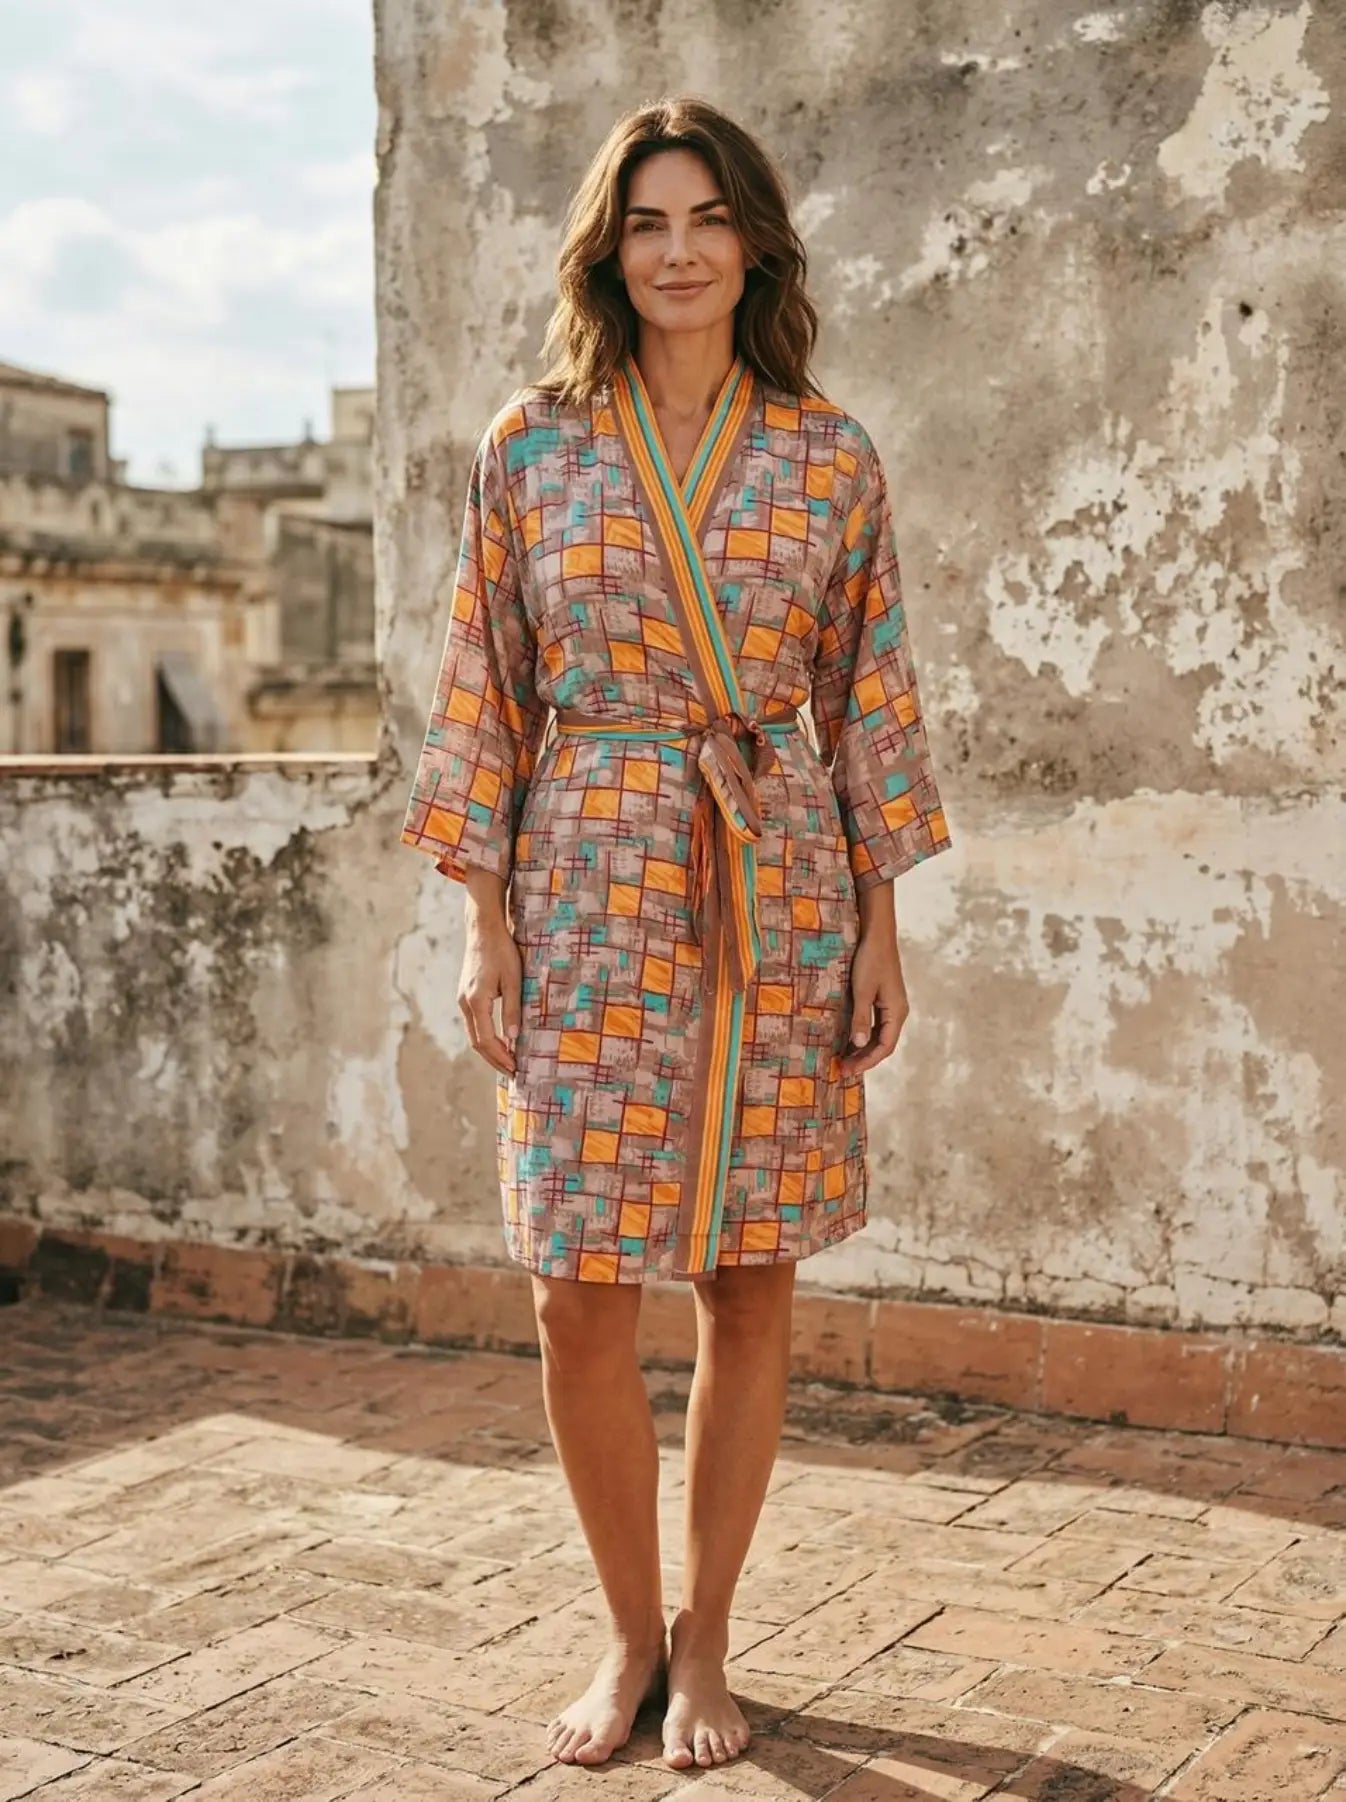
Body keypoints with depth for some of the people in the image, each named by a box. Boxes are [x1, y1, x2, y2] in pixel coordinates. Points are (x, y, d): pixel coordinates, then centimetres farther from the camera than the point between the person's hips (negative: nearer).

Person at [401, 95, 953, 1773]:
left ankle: (702, 1644, 23)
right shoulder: (530, 446, 2)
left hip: (780, 898, 1)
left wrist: (878, 920, 2)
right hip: (588, 894, -1)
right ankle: (631, 1632, 21)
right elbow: (485, 692, 3)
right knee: (579, 1296, -2)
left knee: (752, 1284, 5)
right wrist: (484, 920, -2)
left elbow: (870, 694, 6)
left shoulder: (830, 456, 4)